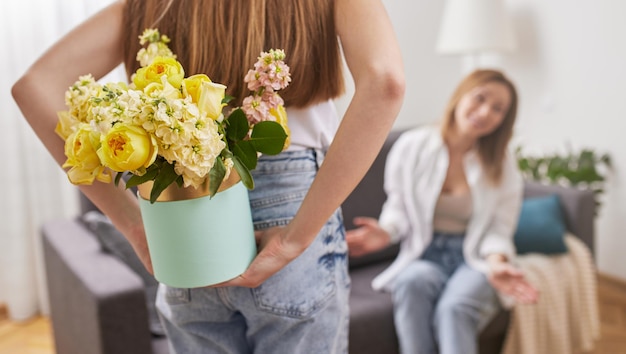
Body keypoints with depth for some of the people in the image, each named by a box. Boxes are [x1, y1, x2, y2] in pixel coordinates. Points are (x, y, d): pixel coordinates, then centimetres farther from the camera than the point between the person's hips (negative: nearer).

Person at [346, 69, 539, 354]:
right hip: (423, 256, 0)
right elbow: (398, 206, 5)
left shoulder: (503, 168, 1)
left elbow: (497, 232, -2)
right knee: (414, 282, -36)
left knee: (454, 308, -33)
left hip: (474, 259, 0)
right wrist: (386, 232, -17)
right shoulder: (411, 146, -3)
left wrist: (497, 265, -23)